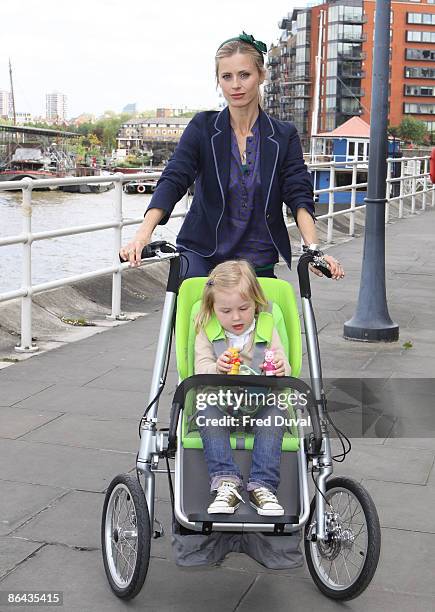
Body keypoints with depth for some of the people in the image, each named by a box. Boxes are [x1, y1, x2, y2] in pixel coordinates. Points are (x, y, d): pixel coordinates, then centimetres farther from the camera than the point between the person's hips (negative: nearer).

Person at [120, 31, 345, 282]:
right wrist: (143, 235, -28)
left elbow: (299, 196, -6)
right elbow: (173, 181, -11)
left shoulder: (285, 136, 3)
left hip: (259, 263, 2)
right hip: (202, 257, -1)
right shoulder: (203, 127, 0)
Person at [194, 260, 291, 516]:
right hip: (219, 399, 0)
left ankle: (263, 486, -32)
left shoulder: (266, 328, 2)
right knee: (206, 410, -32)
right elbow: (201, 370, -7)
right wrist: (216, 369, -31)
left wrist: (280, 370, -27)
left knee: (275, 412, -30)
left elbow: (285, 370, -1)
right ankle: (226, 482, -37)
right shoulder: (207, 330, 2)